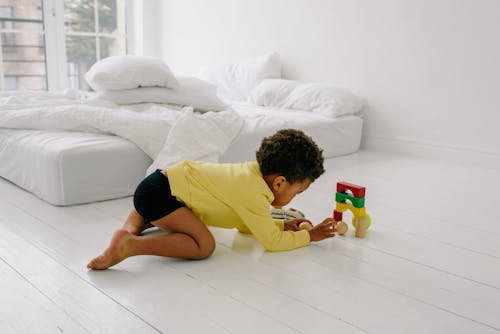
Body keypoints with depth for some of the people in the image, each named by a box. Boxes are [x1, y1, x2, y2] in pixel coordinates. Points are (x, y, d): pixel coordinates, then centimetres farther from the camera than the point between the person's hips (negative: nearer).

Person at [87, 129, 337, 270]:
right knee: (204, 244, -25)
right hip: (159, 191, -11)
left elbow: (245, 223, 17)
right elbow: (272, 241, -16)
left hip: (164, 180, 11)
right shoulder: (253, 193, -22)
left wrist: (284, 225, 9)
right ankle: (130, 245, -24)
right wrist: (310, 235, -4)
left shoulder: (255, 170, 5)